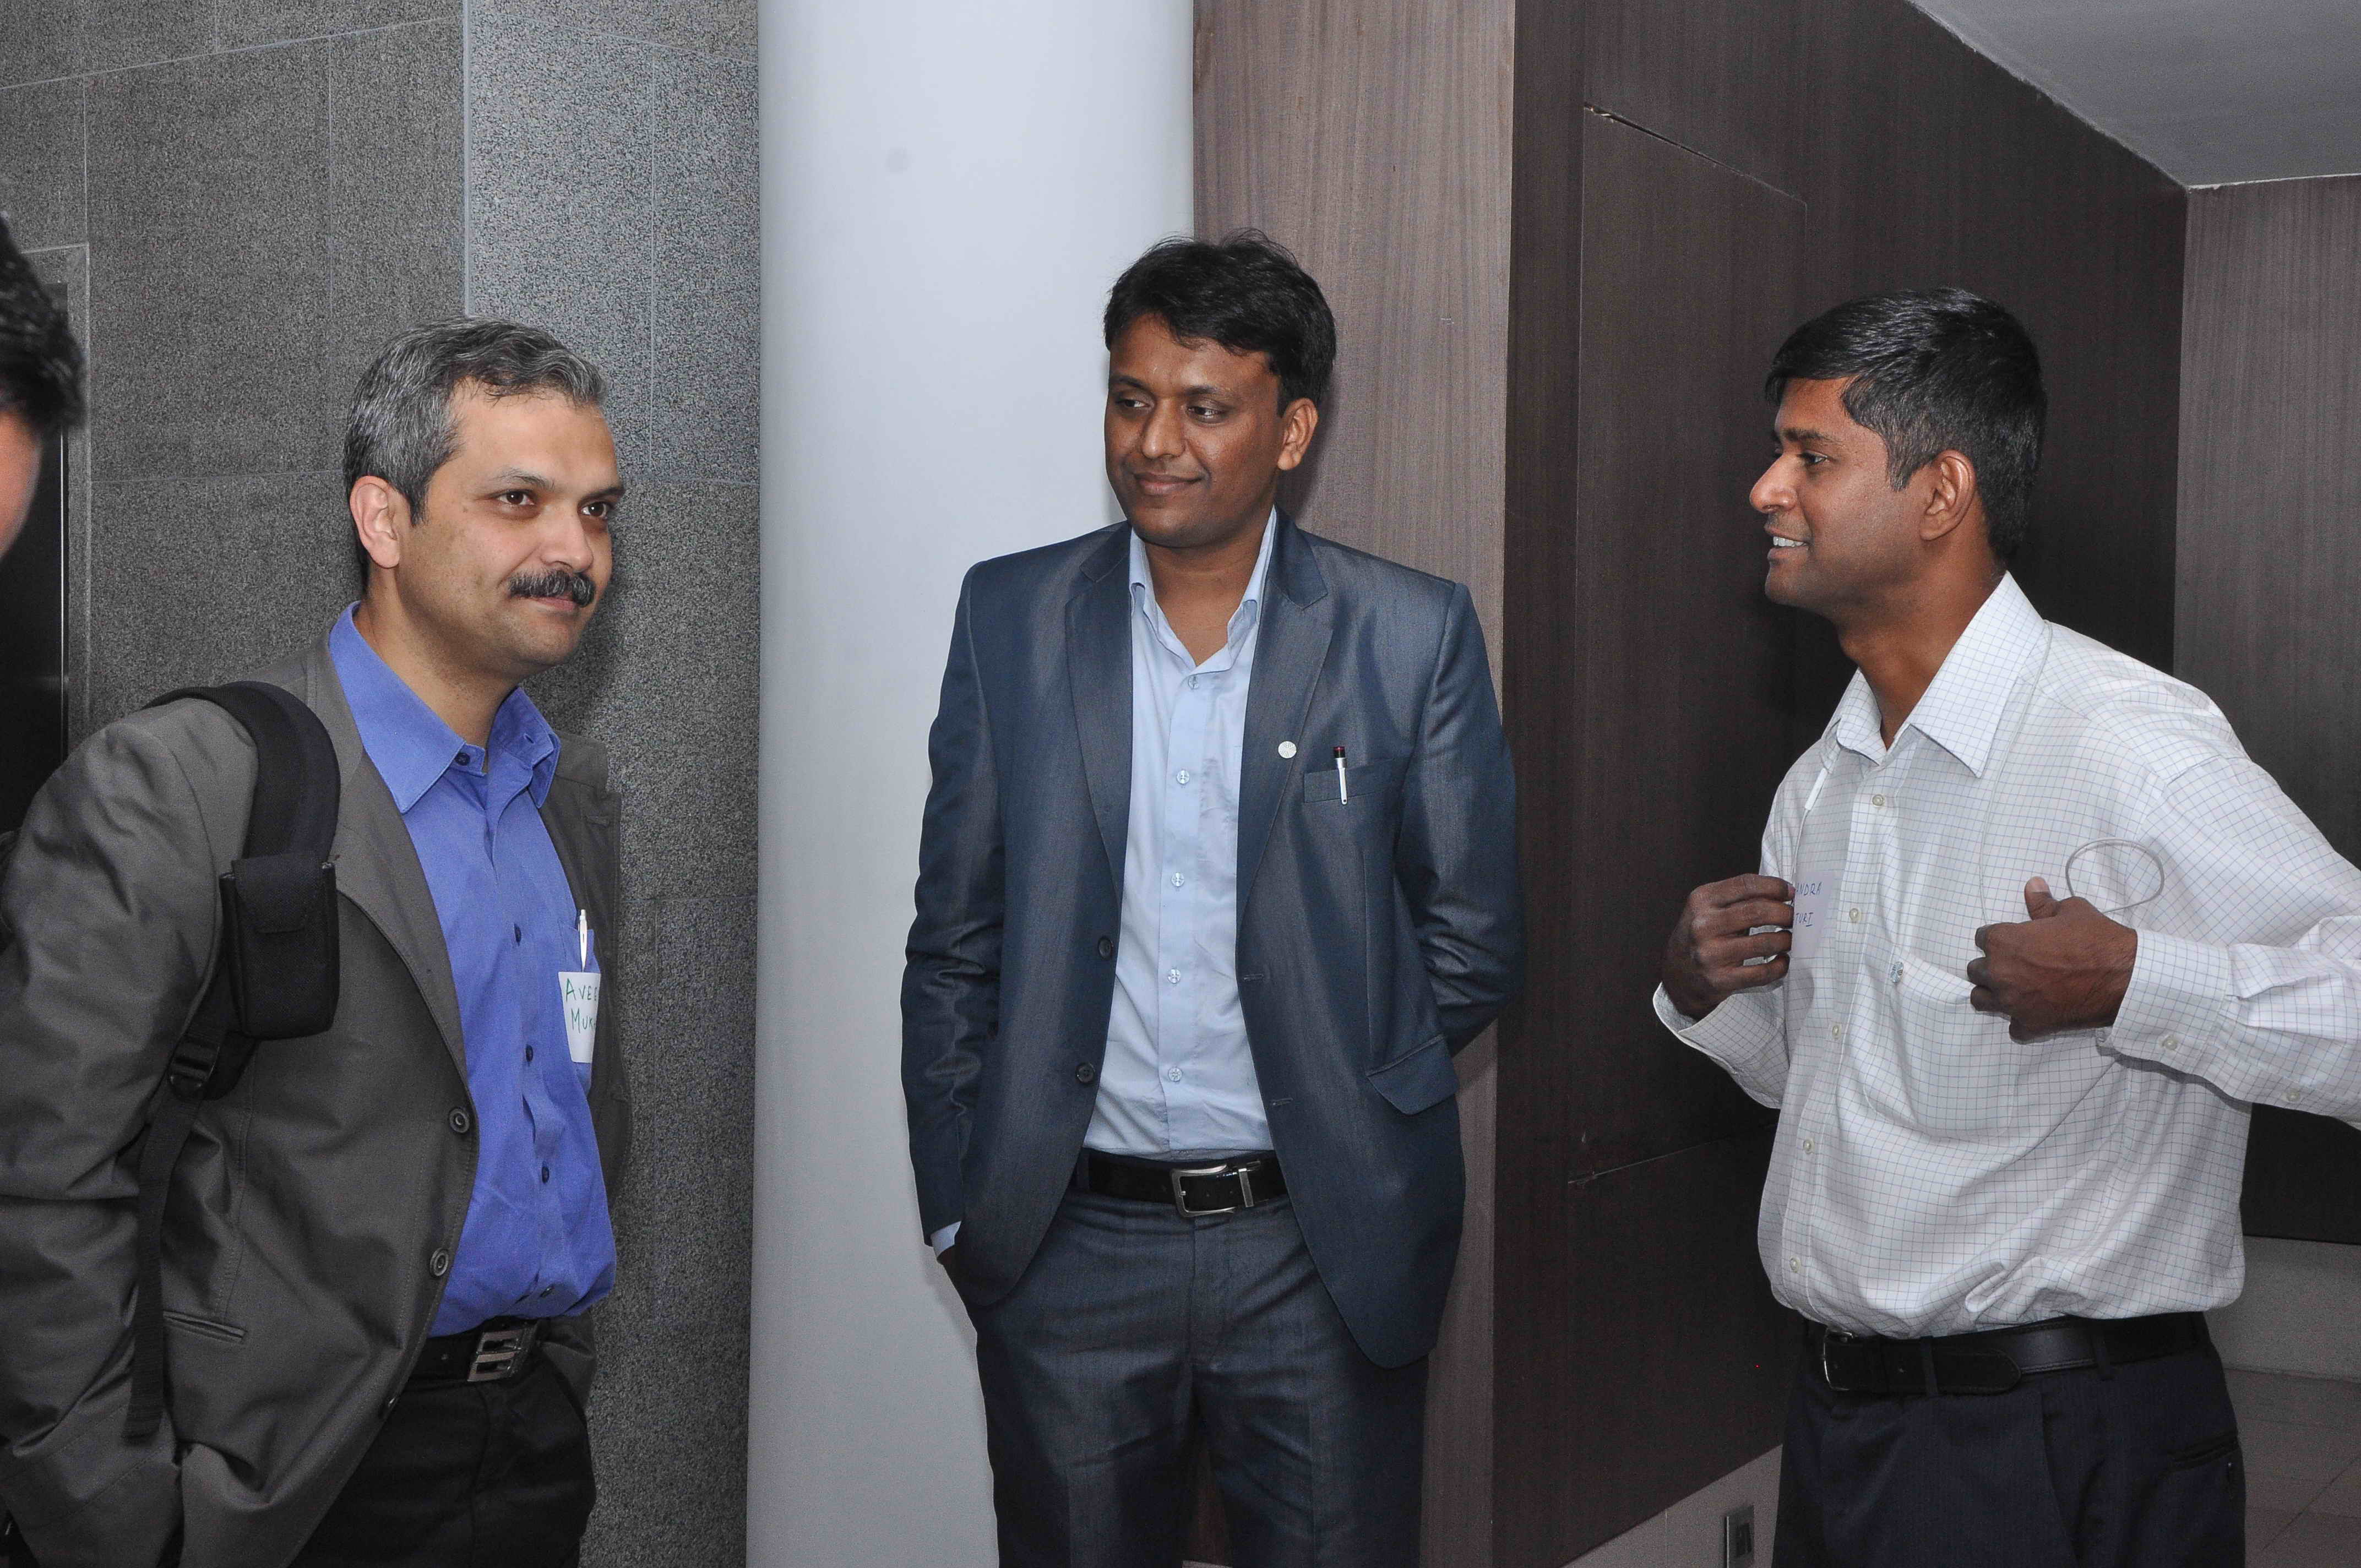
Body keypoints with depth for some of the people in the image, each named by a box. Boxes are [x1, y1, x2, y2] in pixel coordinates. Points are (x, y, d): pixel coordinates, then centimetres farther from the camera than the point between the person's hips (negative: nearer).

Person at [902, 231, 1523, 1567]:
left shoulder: (1416, 636, -2)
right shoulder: (1011, 617, 3)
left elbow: (1474, 943, 3)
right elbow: (954, 944, 6)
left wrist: (1337, 1097, 0)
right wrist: (959, 1205, 4)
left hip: (1322, 1246, -1)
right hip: (1068, 1244, 1)